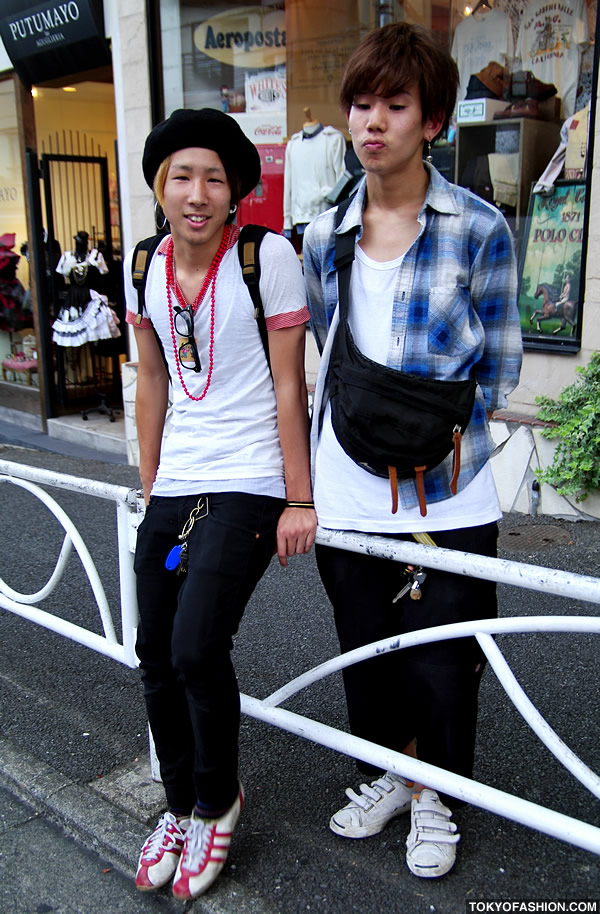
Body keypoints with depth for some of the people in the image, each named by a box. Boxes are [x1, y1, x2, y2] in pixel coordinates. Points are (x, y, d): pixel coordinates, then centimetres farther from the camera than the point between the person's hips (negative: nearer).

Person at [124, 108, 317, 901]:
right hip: (174, 486, 6)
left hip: (248, 485, -5)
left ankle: (218, 801, 16)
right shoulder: (145, 266, 5)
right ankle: (180, 804, 32)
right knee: (156, 655, 6)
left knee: (197, 649, -15)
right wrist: (149, 487, 15)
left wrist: (299, 500, -9)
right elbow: (152, 381, 13)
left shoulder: (268, 256, -10)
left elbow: (289, 385, -9)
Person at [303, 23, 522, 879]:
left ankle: (435, 798, 36)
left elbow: (498, 369, -3)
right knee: (365, 650, 18)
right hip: (348, 492, 4)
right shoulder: (324, 234, 4)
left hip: (446, 494, -3)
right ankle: (386, 774, 43)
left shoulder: (479, 227, -7)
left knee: (443, 664, 9)